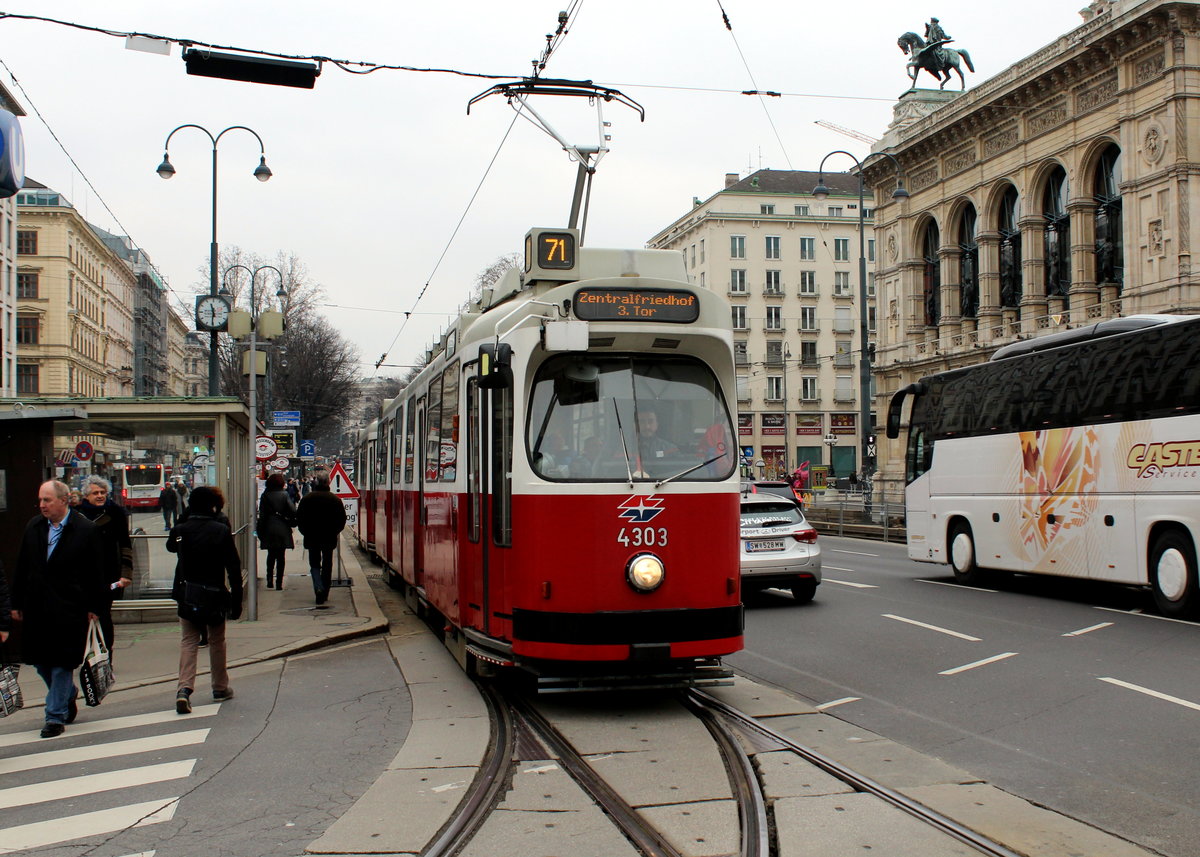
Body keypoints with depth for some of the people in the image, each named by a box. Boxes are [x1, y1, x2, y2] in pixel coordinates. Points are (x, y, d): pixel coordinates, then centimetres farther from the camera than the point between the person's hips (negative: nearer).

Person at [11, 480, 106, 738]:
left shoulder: (85, 530, -8)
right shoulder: (33, 527, 6)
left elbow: (94, 572, -4)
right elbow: (22, 568, 10)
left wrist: (93, 607, -5)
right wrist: (17, 603, 9)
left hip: (69, 608, -5)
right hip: (36, 608, 5)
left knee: (62, 663, -1)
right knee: (39, 661, 13)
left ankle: (56, 716, 7)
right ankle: (67, 697, 35)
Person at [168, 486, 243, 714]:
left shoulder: (181, 530, -5)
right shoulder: (221, 530, -11)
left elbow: (170, 546, 21)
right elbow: (234, 568, -11)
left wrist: (184, 518, 13)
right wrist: (236, 601, -4)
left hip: (186, 595, 2)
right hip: (215, 596, -1)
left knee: (188, 641, 5)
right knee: (217, 641, 14)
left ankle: (184, 688, -13)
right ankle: (220, 688, 25)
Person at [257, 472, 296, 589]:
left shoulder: (265, 495, -3)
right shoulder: (284, 494, -6)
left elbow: (262, 514, -2)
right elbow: (293, 511, -14)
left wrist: (260, 530, 3)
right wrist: (292, 522, 3)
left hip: (269, 529, 1)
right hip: (282, 529, -1)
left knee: (271, 555, 17)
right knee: (281, 556, 5)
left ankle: (270, 578, 5)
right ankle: (279, 583, 4)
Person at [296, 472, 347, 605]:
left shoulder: (307, 498, -5)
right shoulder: (334, 499, -4)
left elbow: (299, 518, -2)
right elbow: (342, 519, -1)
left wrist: (306, 533, 11)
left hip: (312, 538, -1)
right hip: (329, 538, 1)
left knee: (314, 564, 9)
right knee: (327, 564, 11)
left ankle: (318, 588, -14)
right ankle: (324, 594, 13)